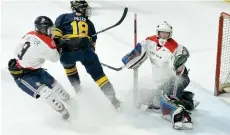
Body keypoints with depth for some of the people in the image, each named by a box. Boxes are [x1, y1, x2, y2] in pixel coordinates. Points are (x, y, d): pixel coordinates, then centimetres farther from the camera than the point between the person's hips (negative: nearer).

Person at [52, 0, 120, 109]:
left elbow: (55, 35, 6)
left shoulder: (63, 18, 19)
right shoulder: (89, 23, 25)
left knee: (68, 65, 35)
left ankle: (77, 89, 39)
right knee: (99, 75, 10)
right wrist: (90, 55, 38)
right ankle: (113, 99, 3)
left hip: (68, 52, 0)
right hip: (86, 50, 0)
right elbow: (93, 42, 27)